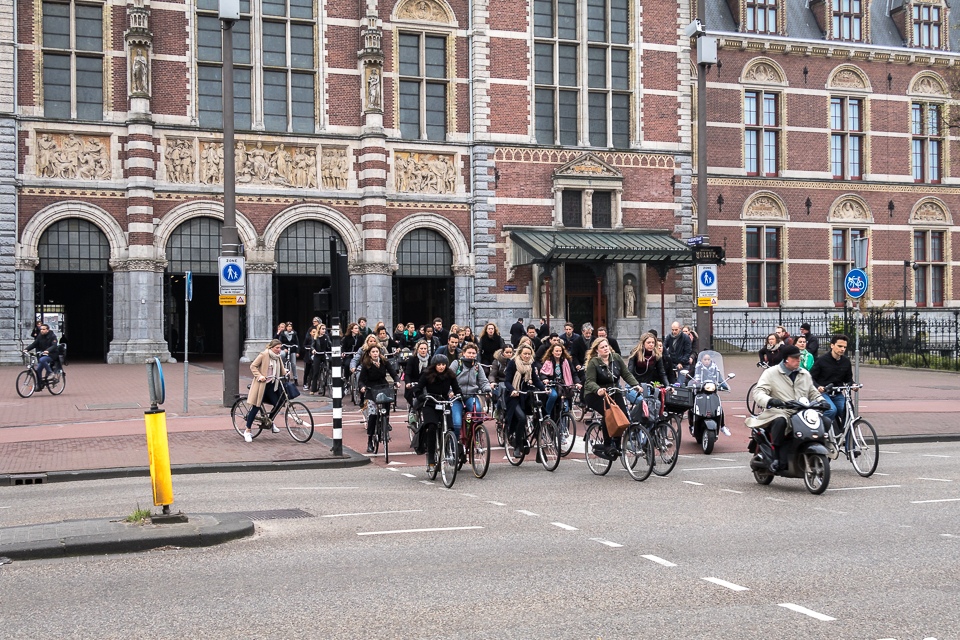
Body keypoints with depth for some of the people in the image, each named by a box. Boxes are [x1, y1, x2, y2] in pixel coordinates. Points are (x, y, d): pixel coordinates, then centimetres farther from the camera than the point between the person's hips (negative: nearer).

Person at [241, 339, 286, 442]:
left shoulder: (278, 357, 10)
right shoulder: (264, 355, -9)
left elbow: (281, 370, 23)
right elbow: (253, 366, -9)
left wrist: (285, 373, 5)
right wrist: (259, 376, -20)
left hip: (272, 385, 6)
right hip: (262, 384, -6)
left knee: (277, 404, -2)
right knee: (256, 406, -6)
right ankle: (247, 431, 2)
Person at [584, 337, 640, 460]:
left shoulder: (616, 358, 2)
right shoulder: (593, 362, -11)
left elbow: (626, 374, 3)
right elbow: (590, 382, -19)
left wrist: (636, 385, -14)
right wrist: (598, 390, -40)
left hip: (613, 393, 5)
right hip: (595, 395, -5)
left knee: (623, 415, -16)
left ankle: (617, 445, -2)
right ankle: (607, 446, -18)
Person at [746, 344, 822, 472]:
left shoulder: (805, 374, 22)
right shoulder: (771, 373, 3)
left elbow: (813, 393, 31)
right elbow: (758, 392, -8)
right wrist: (770, 401, -30)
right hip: (779, 412, -5)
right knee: (780, 422, -41)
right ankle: (779, 460, -34)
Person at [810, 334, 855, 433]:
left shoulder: (846, 361, 9)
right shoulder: (822, 360, -6)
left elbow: (848, 379, 20)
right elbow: (811, 378, -4)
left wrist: (852, 384, -4)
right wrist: (818, 387, -23)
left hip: (838, 395, 5)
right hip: (823, 393, -5)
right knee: (832, 410, -32)